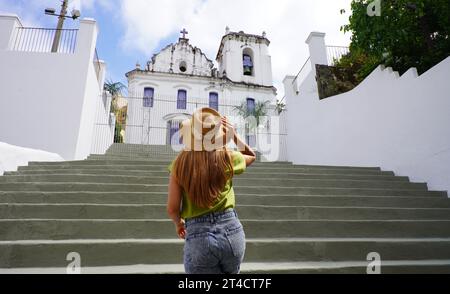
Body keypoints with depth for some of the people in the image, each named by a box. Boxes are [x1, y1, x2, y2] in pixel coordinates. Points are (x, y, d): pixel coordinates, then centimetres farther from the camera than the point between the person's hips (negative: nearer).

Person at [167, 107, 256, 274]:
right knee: (230, 271, 28)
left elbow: (172, 209, -4)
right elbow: (251, 156, 19)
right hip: (231, 230, 2)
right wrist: (234, 135, 6)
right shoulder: (227, 157, -4)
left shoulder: (180, 163, -6)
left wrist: (179, 223, 17)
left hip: (198, 237, -1)